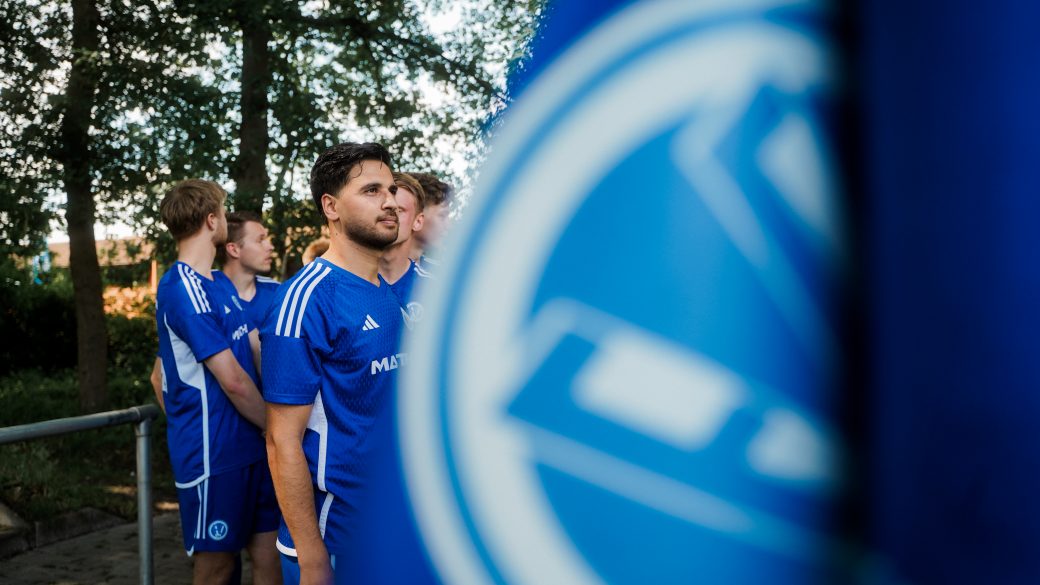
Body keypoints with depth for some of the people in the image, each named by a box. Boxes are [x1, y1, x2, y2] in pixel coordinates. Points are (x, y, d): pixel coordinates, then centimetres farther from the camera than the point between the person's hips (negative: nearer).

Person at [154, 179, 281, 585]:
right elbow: (233, 381, -19)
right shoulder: (183, 288, -18)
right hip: (214, 453, -8)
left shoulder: (220, 283, 13)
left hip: (249, 444, 8)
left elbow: (258, 346, 12)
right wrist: (274, 427, -6)